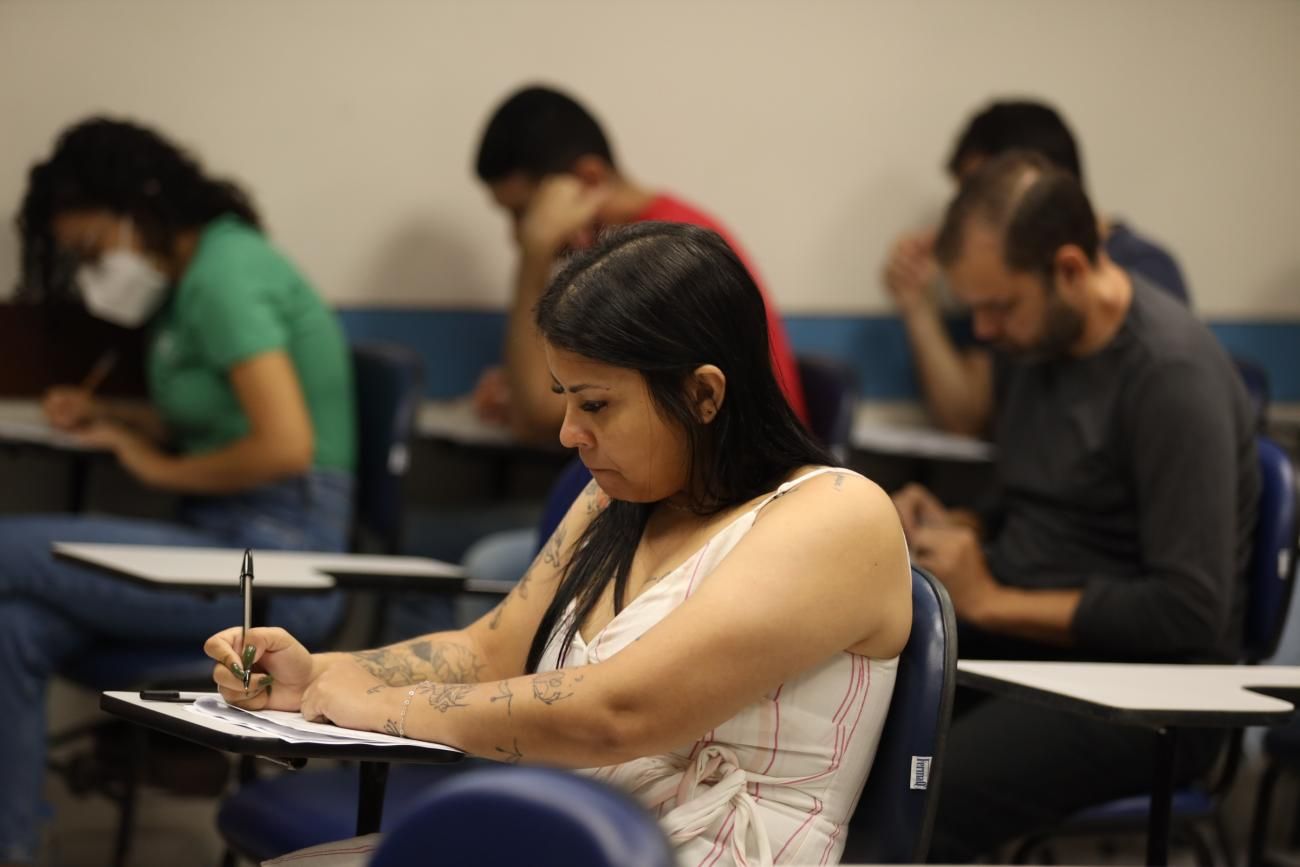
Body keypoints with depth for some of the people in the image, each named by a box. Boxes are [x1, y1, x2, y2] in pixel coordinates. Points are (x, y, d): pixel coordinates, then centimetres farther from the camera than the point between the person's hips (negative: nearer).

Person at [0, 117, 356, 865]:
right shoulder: (203, 271, 15)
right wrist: (114, 420, 11)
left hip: (274, 563, -9)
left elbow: (285, 446, -23)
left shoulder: (224, 278, -15)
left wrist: (161, 467, -10)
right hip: (233, 545, 9)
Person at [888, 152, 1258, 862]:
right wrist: (953, 530, 2)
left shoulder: (1173, 375, -16)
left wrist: (991, 600, -16)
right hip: (1017, 638, 8)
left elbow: (1189, 612, -20)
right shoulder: (1029, 339, 9)